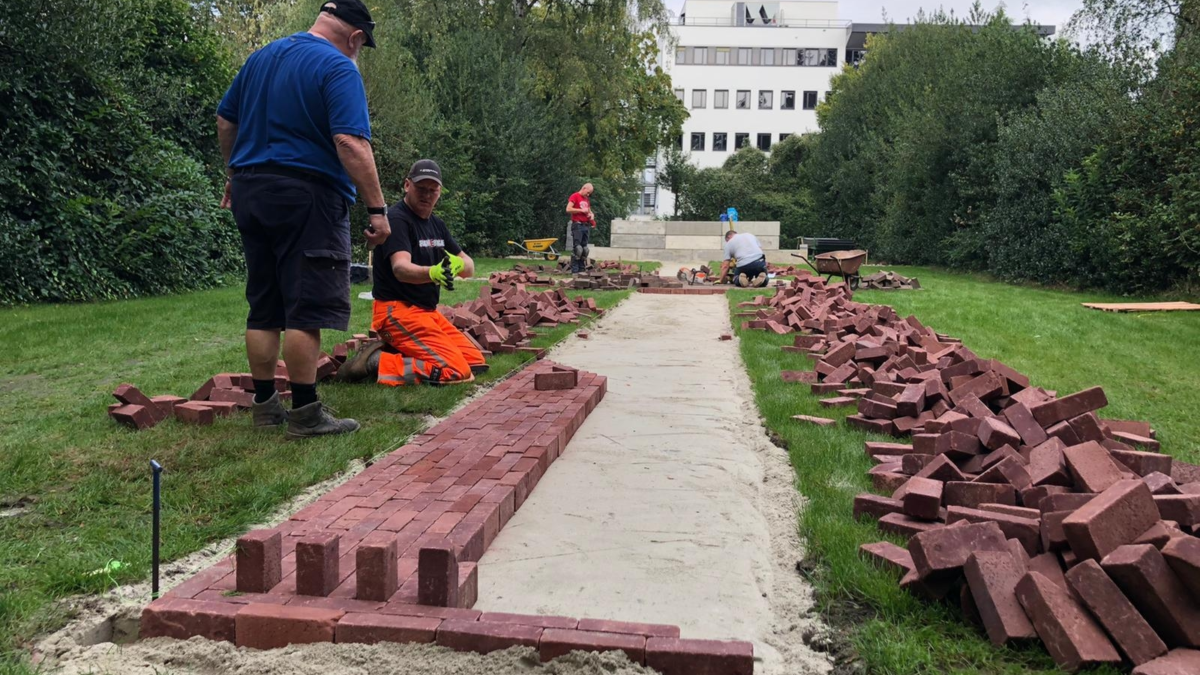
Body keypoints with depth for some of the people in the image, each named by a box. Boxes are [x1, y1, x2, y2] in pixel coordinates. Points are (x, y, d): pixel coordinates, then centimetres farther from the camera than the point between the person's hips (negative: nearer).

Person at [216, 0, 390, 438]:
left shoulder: (261, 57, 15)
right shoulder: (338, 68, -9)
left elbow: (225, 120, 22)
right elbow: (350, 143, -20)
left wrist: (237, 173, 33)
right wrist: (377, 209, -19)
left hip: (251, 192, 8)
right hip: (306, 196, -8)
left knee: (264, 307, 12)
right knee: (306, 308, -5)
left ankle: (265, 404, 18)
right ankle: (305, 413, -2)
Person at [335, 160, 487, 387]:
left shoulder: (436, 224, 14)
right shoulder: (397, 219, -12)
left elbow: (469, 266, 7)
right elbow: (401, 269, -29)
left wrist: (459, 265, -18)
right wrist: (431, 272, -51)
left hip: (428, 310, 9)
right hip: (398, 311, -9)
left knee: (476, 363, 7)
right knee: (456, 372, -21)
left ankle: (391, 352, 7)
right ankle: (375, 363, -12)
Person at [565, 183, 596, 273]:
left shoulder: (586, 200, 20)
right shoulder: (574, 196, -3)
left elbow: (589, 211, 31)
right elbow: (568, 209, -14)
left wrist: (592, 215, 7)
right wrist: (581, 210, -12)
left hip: (586, 226, 8)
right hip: (577, 225, -8)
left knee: (584, 249, 7)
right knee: (577, 248, -11)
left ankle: (582, 269, 11)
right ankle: (574, 270, -10)